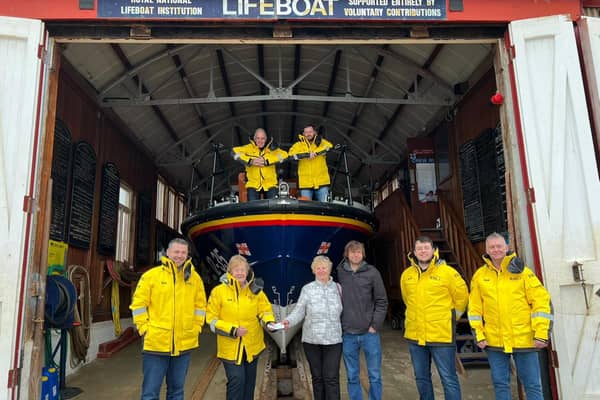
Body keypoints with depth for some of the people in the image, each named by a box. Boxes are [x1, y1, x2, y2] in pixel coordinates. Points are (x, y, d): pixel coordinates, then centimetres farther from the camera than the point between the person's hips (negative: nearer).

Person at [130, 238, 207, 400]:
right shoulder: (151, 275, -5)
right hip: (156, 343, -3)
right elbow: (138, 304, -2)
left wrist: (196, 327, 4)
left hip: (184, 344, 3)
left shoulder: (194, 277, 5)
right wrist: (144, 328, -7)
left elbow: (200, 305, 12)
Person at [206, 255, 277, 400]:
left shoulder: (255, 290, -2)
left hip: (252, 345, 4)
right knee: (237, 380, -9)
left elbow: (265, 310, 0)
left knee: (249, 382, 18)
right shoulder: (219, 291, -11)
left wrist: (269, 322, -22)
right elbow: (211, 319, -10)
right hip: (230, 347, -3)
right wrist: (232, 330, -20)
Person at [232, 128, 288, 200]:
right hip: (253, 184, 0)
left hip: (270, 184, 1)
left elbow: (284, 155, -12)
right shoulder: (249, 148, 3)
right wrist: (250, 161, -22)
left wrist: (267, 161, -22)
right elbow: (235, 152, -10)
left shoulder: (271, 148, 3)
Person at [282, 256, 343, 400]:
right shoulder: (307, 289, -2)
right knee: (317, 377, 12)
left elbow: (344, 312, 9)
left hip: (333, 340, 0)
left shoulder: (338, 288, 3)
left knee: (332, 378, -3)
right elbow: (298, 311, -5)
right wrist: (289, 321, -23)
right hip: (311, 340, 0)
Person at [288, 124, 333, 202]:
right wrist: (308, 154, -19)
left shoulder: (321, 142, 10)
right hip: (305, 182, 0)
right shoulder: (299, 145, 8)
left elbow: (329, 147, -10)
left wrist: (315, 152, -20)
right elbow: (291, 154, -10)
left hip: (322, 181, 0)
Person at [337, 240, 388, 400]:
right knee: (352, 377, 11)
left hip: (369, 333, 0)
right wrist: (339, 326, 1)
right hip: (347, 335, 1)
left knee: (375, 376, 9)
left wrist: (375, 325, -6)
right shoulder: (339, 273, -1)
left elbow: (381, 301, 0)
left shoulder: (372, 272, -3)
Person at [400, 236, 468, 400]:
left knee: (448, 379, 3)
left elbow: (461, 297, 0)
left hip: (441, 335, -4)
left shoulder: (447, 272, -9)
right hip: (415, 336, 5)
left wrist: (449, 318, 5)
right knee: (421, 378, 17)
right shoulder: (406, 275, 4)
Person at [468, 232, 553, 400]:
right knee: (500, 384, 11)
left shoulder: (521, 271, -2)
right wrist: (479, 335, 0)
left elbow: (541, 301, -4)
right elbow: (474, 308, 6)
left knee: (532, 385, 8)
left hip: (524, 340, -1)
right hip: (494, 341, 2)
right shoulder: (479, 275, 3)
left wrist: (541, 334, -9)